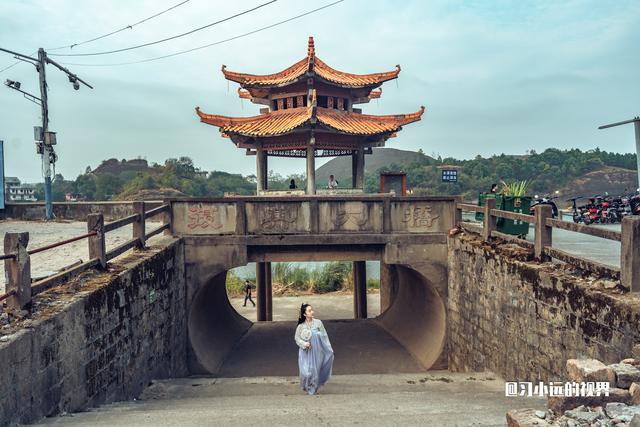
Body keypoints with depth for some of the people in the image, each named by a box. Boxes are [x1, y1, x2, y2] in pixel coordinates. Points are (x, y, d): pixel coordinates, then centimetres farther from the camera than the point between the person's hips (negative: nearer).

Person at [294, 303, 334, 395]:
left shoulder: (318, 322, -3)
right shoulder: (301, 326, -5)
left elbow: (324, 336, 3)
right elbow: (297, 338, 3)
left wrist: (329, 349, 2)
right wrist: (304, 343, -15)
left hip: (316, 352, 1)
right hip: (305, 352, -1)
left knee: (315, 371, 6)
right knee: (306, 371, -4)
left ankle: (314, 389, 27)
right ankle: (306, 387, 25)